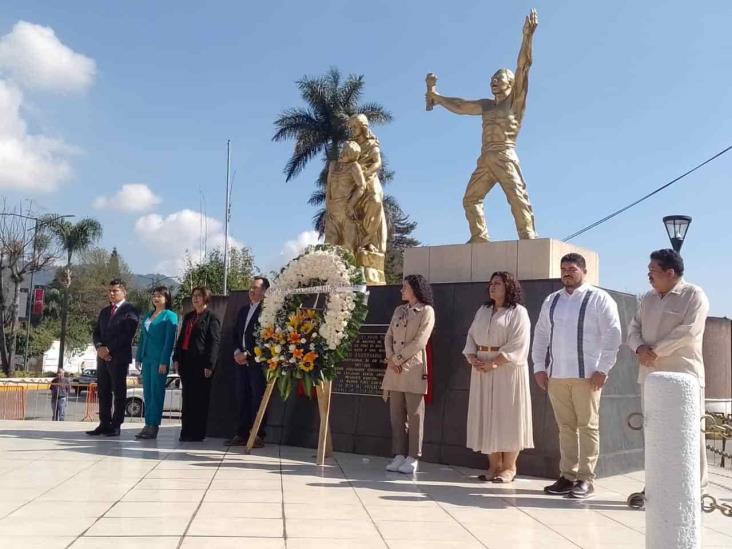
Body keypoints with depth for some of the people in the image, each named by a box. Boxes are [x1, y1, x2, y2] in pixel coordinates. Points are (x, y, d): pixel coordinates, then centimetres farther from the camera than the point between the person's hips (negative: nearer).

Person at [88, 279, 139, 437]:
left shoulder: (130, 311, -3)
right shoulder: (104, 311, 20)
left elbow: (127, 335, -13)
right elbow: (96, 333, 16)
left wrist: (109, 349, -16)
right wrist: (99, 347, -4)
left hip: (119, 357, -7)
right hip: (103, 357, 7)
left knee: (119, 392, -2)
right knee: (103, 392, 7)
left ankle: (115, 425, 0)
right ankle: (104, 424, 11)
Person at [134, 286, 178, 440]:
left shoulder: (170, 316, -3)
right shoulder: (147, 315, 17)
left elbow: (169, 340, -10)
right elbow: (142, 338, 19)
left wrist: (164, 362, -16)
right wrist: (139, 357, 11)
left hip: (160, 359, -7)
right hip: (147, 358, 7)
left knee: (156, 392, -5)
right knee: (147, 393, 8)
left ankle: (154, 426, -2)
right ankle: (148, 425, 13)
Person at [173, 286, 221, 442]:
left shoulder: (211, 318, -3)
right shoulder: (188, 317, 19)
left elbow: (214, 343, -10)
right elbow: (181, 339, 20)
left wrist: (209, 365, -16)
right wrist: (176, 358, 10)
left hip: (200, 363, -7)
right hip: (186, 362, 7)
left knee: (199, 398, -2)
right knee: (187, 398, 9)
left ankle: (197, 433, 3)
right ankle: (186, 432, 14)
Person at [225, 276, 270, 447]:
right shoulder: (243, 310, 19)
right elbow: (236, 333, 20)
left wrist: (248, 354, -13)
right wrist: (237, 352, 3)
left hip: (257, 361, -7)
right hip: (241, 361, 7)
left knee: (258, 399, -3)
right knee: (242, 399, 8)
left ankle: (258, 436, 1)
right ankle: (241, 434, 14)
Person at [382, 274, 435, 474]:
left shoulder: (426, 311, -3)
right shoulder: (399, 310, 17)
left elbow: (419, 342, -12)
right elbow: (389, 336, 12)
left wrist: (398, 359, -10)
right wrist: (390, 358, -4)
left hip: (413, 367, -6)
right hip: (394, 368, 6)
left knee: (414, 414, -2)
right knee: (396, 413, 6)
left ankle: (413, 458, 3)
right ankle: (399, 455, 12)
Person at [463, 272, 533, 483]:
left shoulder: (518, 312, -4)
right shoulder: (482, 311, 17)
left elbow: (517, 344, -13)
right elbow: (471, 336, 13)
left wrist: (495, 362, -19)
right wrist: (472, 358, -5)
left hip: (506, 370, -6)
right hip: (482, 369, 6)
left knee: (507, 415, -2)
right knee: (486, 415, 5)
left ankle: (509, 467, 4)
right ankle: (494, 465, 11)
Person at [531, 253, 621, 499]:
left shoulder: (599, 299, -2)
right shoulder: (551, 301, 15)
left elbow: (612, 335, -6)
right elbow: (541, 335, 16)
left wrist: (602, 370, -11)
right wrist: (539, 367, 9)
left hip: (586, 375, -5)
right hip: (556, 375, 5)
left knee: (588, 427, 0)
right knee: (565, 427, 9)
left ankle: (585, 479, 6)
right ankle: (568, 476, 16)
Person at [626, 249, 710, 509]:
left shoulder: (694, 295, -5)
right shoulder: (648, 299, 15)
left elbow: (688, 331, -16)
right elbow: (633, 328, 12)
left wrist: (656, 350, -14)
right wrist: (639, 348, -9)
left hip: (683, 376, -6)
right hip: (650, 376, 6)